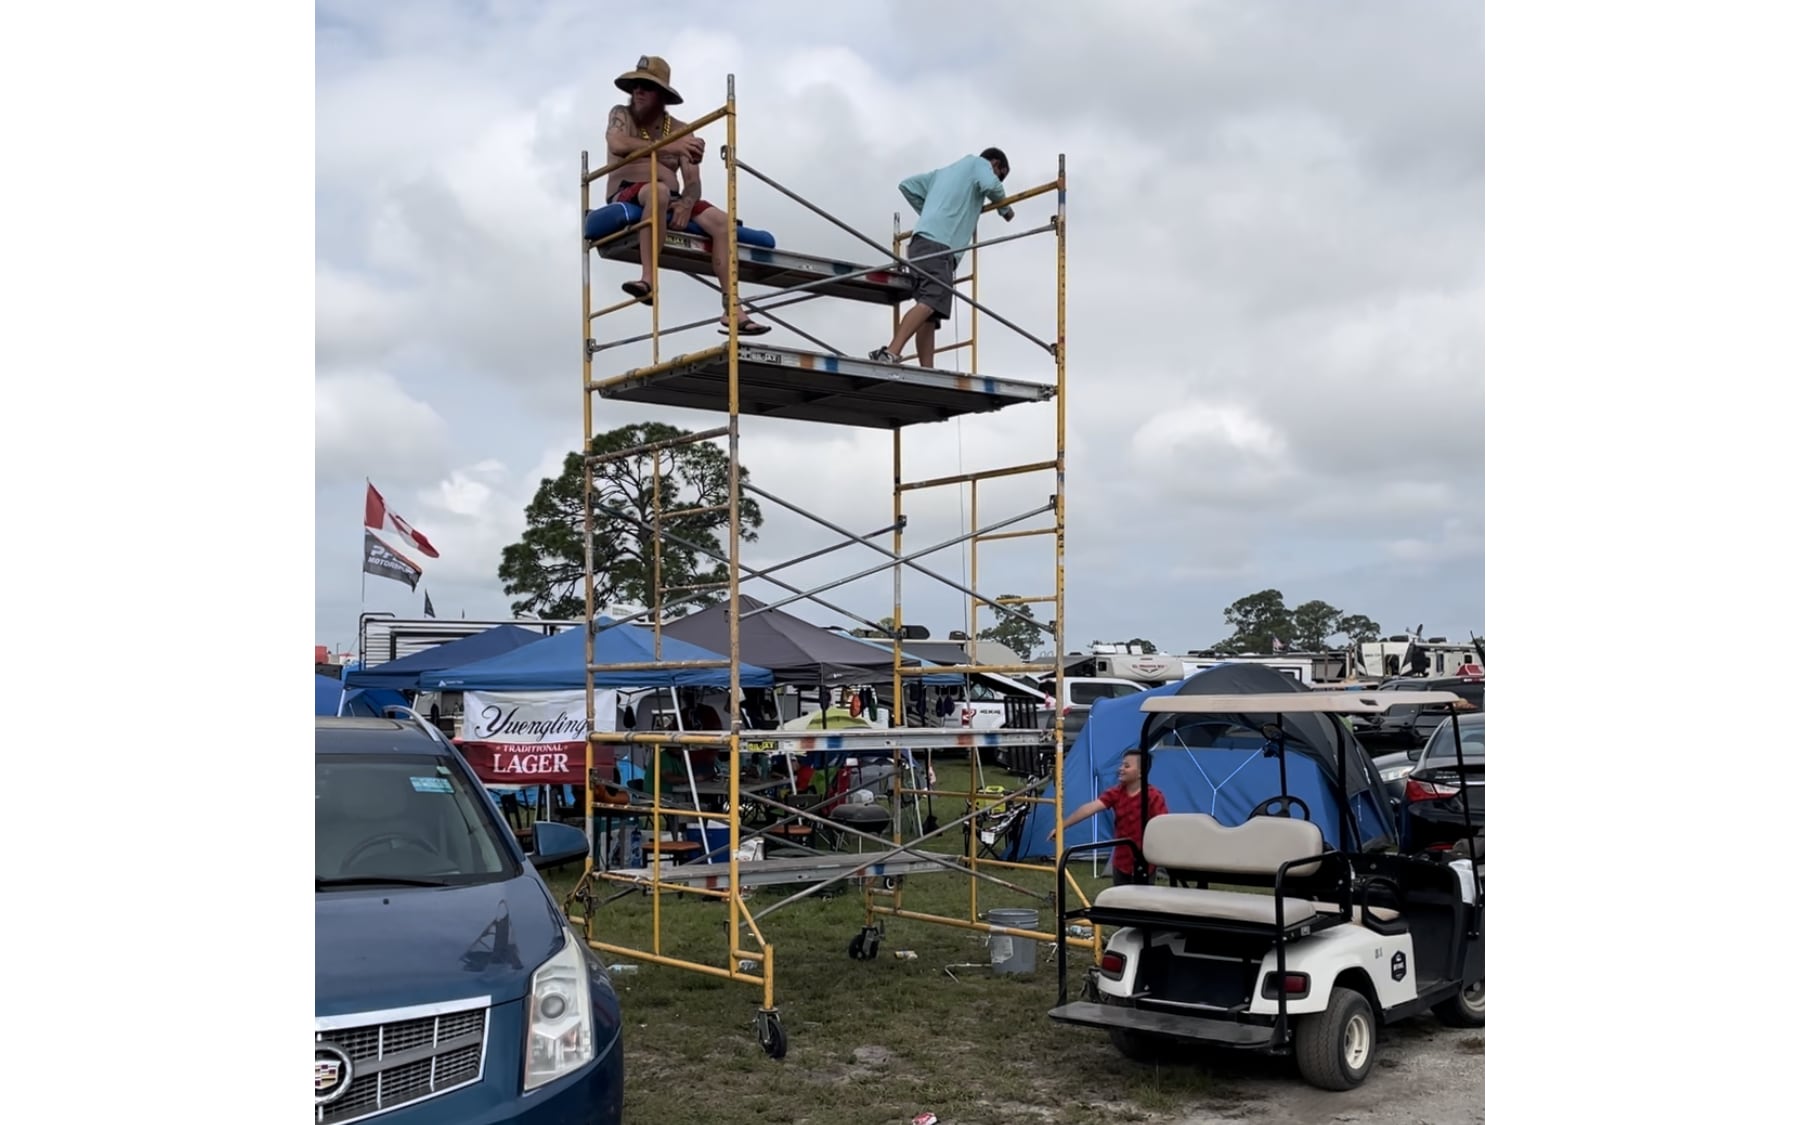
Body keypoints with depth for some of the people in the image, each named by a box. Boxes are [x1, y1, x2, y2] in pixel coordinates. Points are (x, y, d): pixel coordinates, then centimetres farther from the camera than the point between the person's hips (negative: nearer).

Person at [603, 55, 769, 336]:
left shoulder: (682, 132, 11)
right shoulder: (621, 115, 6)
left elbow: (692, 183, 3)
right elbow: (617, 145, -17)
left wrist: (686, 205, -21)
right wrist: (668, 147, -24)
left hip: (670, 202, 4)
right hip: (627, 198, -4)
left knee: (721, 222, -18)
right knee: (657, 189, -37)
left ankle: (732, 310, -25)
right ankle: (648, 279, -43)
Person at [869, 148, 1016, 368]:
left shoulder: (944, 172, 37)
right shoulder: (978, 163, 17)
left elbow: (907, 185, 34)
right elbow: (990, 186, -4)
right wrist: (1005, 209, 15)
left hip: (922, 241, 9)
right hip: (938, 244, -9)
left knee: (930, 315, -1)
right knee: (931, 301, -25)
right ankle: (890, 354, -43)